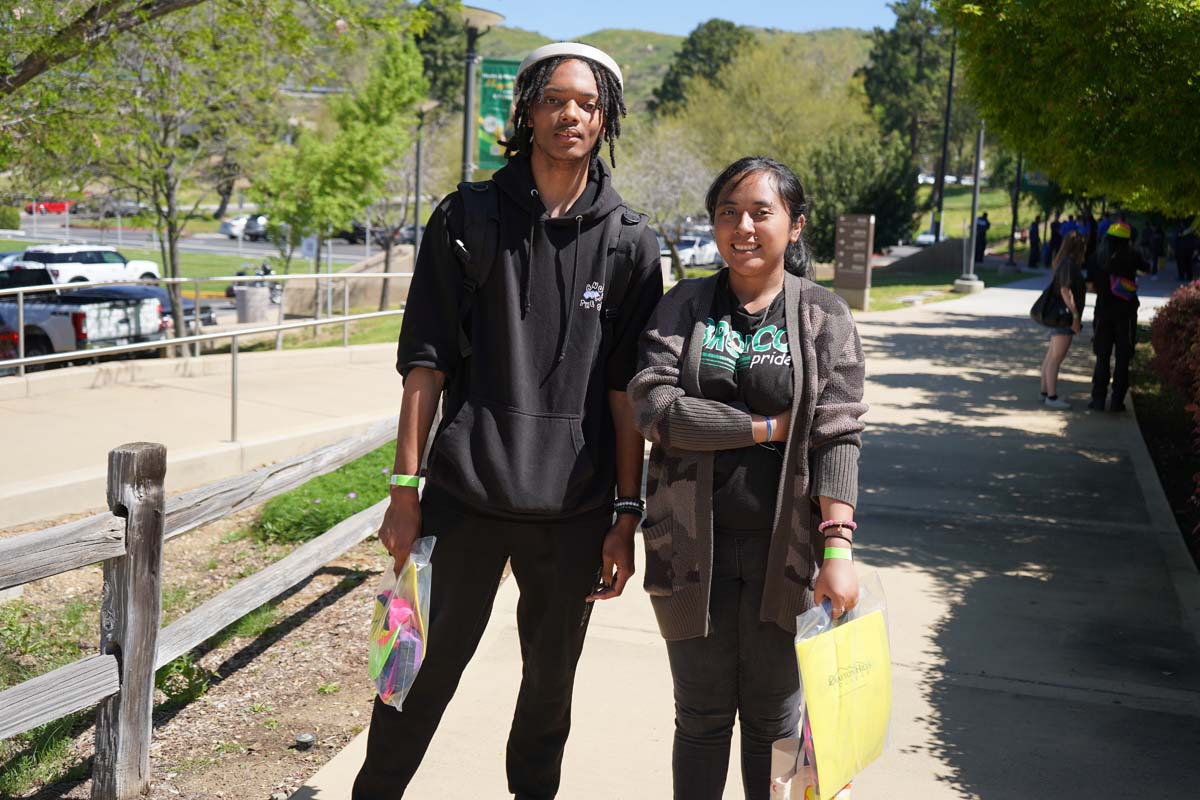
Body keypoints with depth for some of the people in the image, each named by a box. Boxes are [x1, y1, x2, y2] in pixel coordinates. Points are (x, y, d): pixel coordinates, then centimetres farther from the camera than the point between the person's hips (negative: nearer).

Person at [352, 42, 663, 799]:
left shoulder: (629, 242, 3)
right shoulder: (469, 217, 1)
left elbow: (627, 389, 3)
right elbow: (426, 362, -1)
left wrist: (627, 514, 0)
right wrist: (405, 488, -5)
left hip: (574, 507, 1)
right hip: (465, 494, -1)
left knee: (552, 678, 14)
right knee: (426, 665, 6)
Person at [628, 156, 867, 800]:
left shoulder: (823, 316, 1)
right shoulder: (681, 307, 4)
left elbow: (839, 437, -7)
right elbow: (656, 408, -11)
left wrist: (837, 550, -17)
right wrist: (772, 426, -11)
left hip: (785, 548, -1)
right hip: (694, 546, 1)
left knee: (775, 722, 11)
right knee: (701, 718, 12)